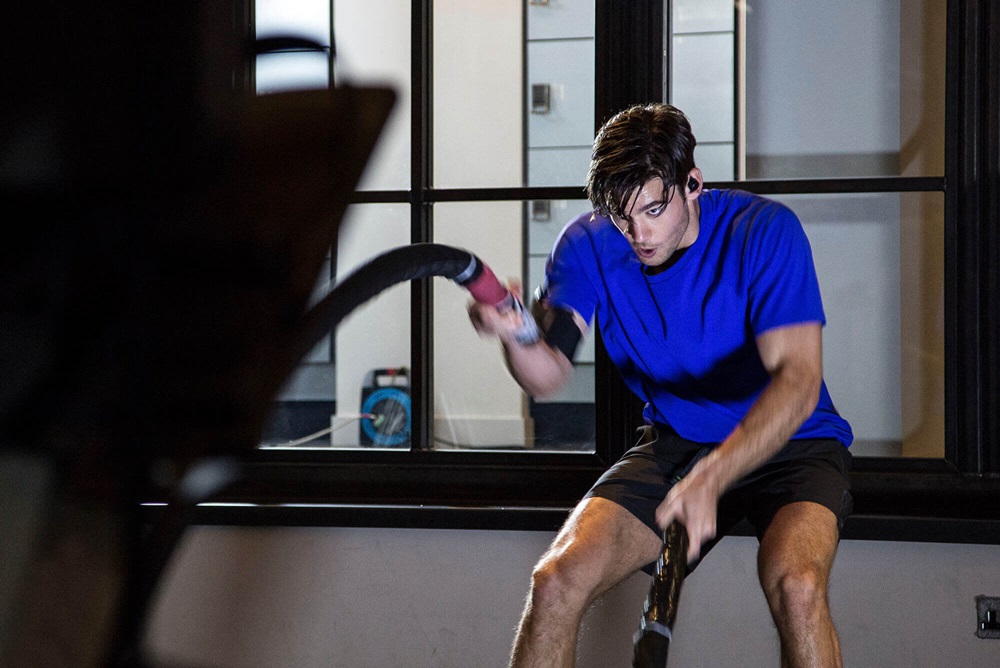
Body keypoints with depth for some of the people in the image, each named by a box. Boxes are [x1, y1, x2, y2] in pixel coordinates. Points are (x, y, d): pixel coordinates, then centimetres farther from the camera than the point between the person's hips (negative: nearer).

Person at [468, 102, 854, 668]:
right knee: (556, 583, -17)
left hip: (788, 445, -3)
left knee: (795, 585, -34)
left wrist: (710, 478, -43)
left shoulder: (764, 230, -20)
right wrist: (514, 335, -42)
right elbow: (548, 376, -17)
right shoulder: (590, 245, -8)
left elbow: (797, 379, -29)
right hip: (675, 446, 4)